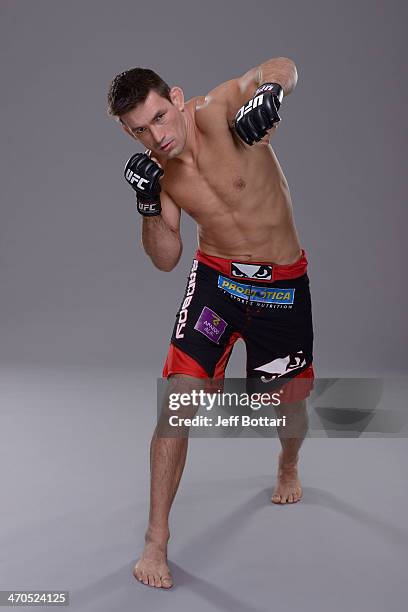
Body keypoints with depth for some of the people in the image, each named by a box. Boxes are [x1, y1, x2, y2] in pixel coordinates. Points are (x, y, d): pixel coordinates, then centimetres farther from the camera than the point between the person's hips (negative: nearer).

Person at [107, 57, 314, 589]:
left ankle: (288, 467, 53)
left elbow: (282, 67, -32)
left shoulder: (218, 111, -19)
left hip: (284, 284, -1)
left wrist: (271, 91, -54)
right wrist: (149, 208, -22)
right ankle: (157, 540, 0)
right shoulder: (156, 168, -7)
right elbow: (166, 259, -5)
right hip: (217, 279, 2)